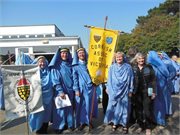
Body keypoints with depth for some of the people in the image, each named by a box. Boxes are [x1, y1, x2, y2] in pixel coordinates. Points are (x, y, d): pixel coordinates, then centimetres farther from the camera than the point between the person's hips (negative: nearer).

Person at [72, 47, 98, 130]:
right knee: (81, 105, 4)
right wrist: (76, 89, -9)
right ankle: (82, 122, 17)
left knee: (90, 105, 7)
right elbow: (75, 78, -2)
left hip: (90, 87, 2)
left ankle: (89, 121, 22)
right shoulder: (75, 65, 2)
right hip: (81, 88, -2)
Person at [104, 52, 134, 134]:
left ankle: (124, 124, 18)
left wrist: (130, 90, 0)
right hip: (114, 91, 2)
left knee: (124, 107, 4)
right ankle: (114, 122, 22)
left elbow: (131, 79, 2)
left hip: (124, 91, -1)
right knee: (114, 107, 6)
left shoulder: (128, 67, 0)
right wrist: (108, 88, 8)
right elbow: (109, 79, 10)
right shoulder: (112, 67, 5)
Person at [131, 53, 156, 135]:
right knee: (138, 110, 8)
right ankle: (140, 125, 25)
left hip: (147, 92, -2)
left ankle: (148, 127, 19)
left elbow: (153, 80, -1)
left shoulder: (149, 67, 0)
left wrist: (153, 92, -5)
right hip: (137, 93, 2)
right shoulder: (133, 68, 4)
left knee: (147, 110, 2)